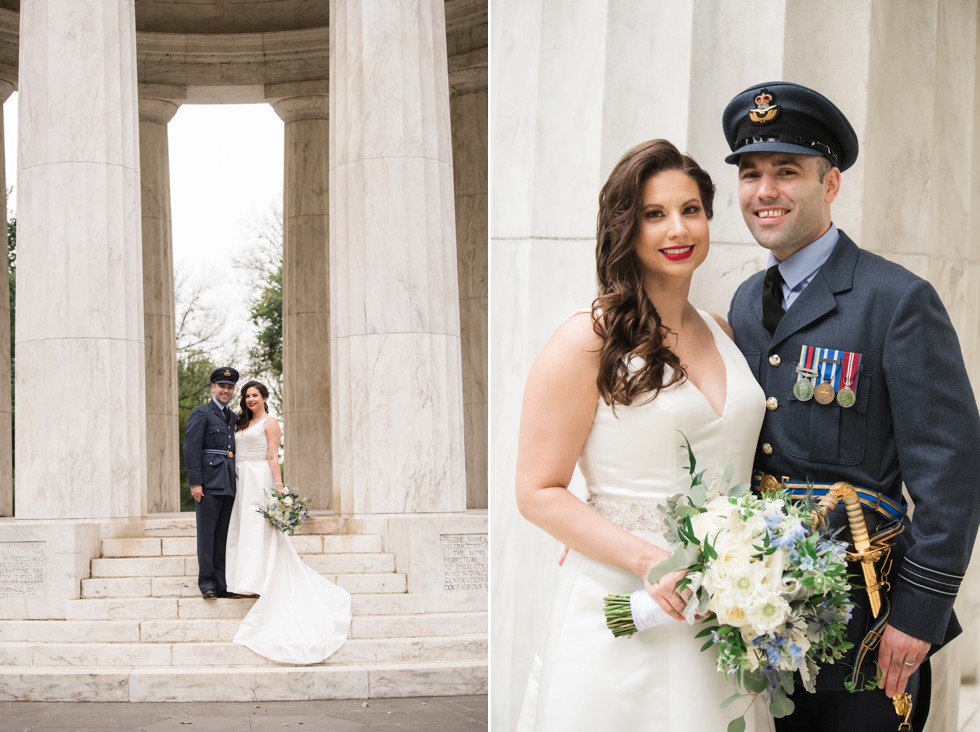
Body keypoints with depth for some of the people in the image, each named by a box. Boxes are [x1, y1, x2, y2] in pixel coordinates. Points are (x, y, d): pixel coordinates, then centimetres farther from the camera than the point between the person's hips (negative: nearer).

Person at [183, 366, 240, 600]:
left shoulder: (233, 417, 18)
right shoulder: (201, 414, -2)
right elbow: (191, 449, -9)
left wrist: (236, 482, 12)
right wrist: (195, 482, -15)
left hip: (228, 484, 6)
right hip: (209, 484, -6)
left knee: (222, 534, 8)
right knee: (206, 532, -2)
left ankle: (220, 583, 12)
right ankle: (206, 582, 3)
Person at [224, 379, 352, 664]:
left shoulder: (270, 423, -4)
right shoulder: (244, 423, 18)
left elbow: (273, 457, -10)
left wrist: (279, 487, -18)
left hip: (259, 480, -8)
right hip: (243, 480, 8)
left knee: (257, 529, -9)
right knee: (243, 528, 7)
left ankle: (257, 582, -8)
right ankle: (246, 580, 11)